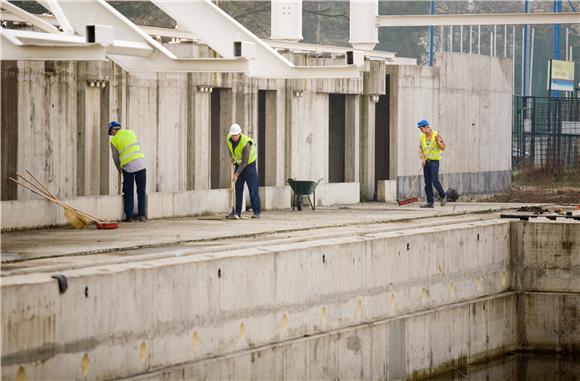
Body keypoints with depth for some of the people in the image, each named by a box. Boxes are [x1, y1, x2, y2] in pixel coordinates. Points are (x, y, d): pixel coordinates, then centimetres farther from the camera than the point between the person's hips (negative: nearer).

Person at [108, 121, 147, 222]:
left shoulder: (114, 140, 2)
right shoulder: (131, 133, 11)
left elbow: (115, 158, 6)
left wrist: (119, 170, 23)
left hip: (127, 167, -2)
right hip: (140, 163, 2)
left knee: (128, 193, 7)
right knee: (141, 191, 8)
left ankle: (129, 216, 5)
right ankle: (141, 215, 5)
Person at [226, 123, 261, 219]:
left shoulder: (245, 143, -31)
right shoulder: (229, 139, -11)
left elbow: (245, 161, -30)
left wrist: (236, 174, -32)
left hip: (249, 164, -6)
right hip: (238, 164, 6)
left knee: (253, 189, -8)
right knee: (238, 189, 1)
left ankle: (257, 212, -6)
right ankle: (237, 212, 3)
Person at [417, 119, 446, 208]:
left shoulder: (436, 135, -5)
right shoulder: (422, 137, 11)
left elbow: (443, 148, -5)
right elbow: (420, 150, 9)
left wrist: (438, 141, -22)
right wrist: (422, 158, -7)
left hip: (434, 161, -5)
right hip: (426, 162, 6)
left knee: (435, 181, -15)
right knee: (427, 183, 2)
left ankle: (443, 197, 4)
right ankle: (430, 202, 3)